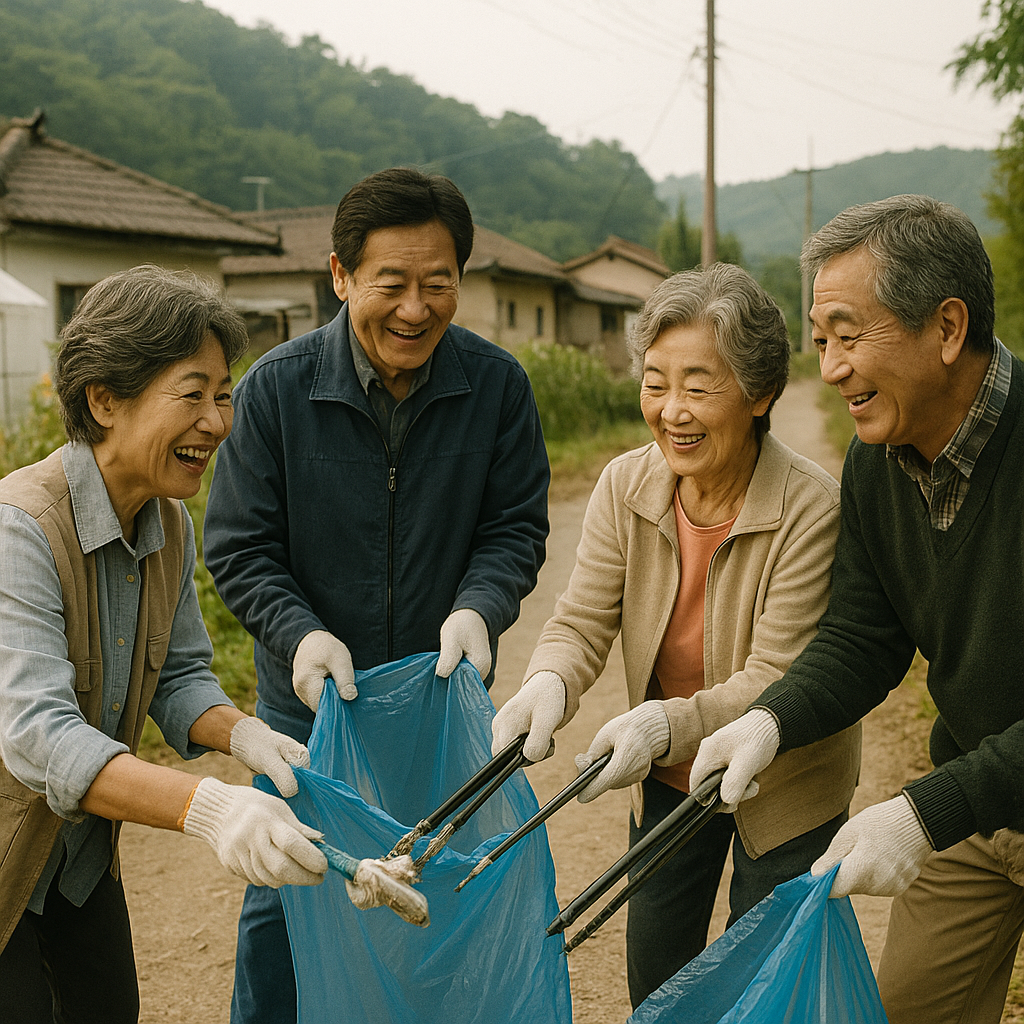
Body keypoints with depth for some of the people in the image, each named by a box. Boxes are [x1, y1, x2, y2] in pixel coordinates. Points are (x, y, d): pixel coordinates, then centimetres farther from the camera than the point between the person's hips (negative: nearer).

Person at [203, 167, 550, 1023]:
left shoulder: (498, 384, -10)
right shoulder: (276, 389, -13)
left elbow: (516, 527, -3)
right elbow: (240, 548, -8)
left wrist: (478, 607, -22)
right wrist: (300, 633, -25)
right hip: (310, 698, -1)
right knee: (282, 902, 13)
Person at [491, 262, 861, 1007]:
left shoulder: (812, 509, -27)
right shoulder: (625, 485, -13)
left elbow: (777, 679, -28)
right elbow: (583, 619, -14)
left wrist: (669, 722, -44)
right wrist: (549, 685, -36)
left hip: (784, 786, -4)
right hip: (669, 778, 4)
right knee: (653, 978, 20)